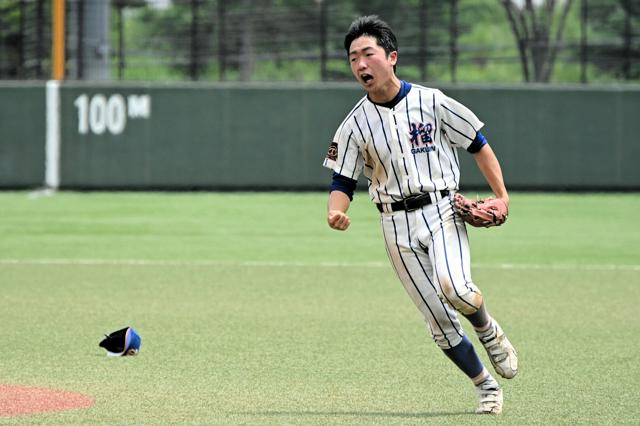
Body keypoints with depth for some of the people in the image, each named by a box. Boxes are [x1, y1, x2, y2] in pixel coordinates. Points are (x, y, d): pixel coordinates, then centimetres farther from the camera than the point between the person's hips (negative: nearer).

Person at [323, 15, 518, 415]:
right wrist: (335, 212, -18)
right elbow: (343, 182, 4)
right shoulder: (355, 125, 2)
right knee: (440, 322, -1)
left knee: (454, 287, -29)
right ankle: (487, 387, 16)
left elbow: (479, 144, 4)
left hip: (442, 212, -3)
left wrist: (502, 196, -4)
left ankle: (490, 332, 3)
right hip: (397, 227, 3)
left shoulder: (432, 103, -4)